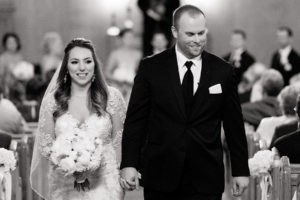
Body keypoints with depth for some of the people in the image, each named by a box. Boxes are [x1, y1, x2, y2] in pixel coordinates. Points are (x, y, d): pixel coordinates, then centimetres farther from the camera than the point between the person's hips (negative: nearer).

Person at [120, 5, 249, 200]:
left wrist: (241, 170, 7)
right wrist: (129, 164, -6)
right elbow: (135, 119, 2)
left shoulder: (223, 72, 4)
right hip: (160, 176, 0)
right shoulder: (151, 67, 2)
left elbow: (234, 125, 8)